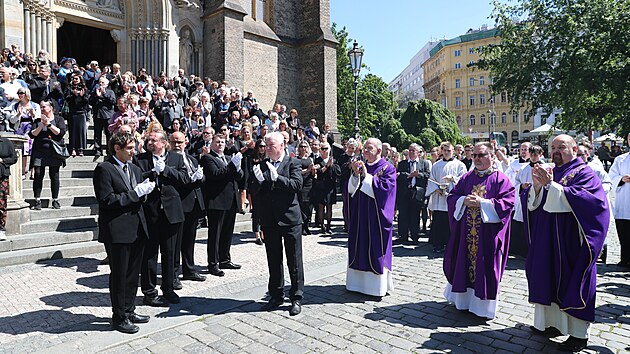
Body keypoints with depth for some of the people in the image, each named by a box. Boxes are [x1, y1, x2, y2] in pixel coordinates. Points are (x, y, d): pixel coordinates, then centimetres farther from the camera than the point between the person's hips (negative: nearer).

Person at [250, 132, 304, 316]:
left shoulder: (293, 163, -4)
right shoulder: (262, 165, 7)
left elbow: (297, 185, -18)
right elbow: (253, 189, 3)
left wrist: (276, 177, -26)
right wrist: (258, 180, -18)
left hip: (290, 218, -4)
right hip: (269, 220, 4)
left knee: (294, 261, 5)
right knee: (274, 260, 15)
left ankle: (297, 297, 18)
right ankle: (276, 295, 29)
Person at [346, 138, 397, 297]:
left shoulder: (387, 168, -5)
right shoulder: (361, 166, 11)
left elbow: (385, 188, -19)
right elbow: (351, 189, 6)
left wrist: (366, 175, -17)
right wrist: (356, 174, -10)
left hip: (376, 216, -5)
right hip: (360, 215, 5)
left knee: (375, 249, 1)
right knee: (360, 247, 10)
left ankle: (377, 284, 14)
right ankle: (359, 280, 23)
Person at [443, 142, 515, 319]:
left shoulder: (500, 178, -2)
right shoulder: (466, 177, 11)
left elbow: (508, 202, -12)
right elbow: (452, 196, 10)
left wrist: (482, 202, -18)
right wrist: (464, 200, -11)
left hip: (488, 234, -4)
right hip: (466, 231, 4)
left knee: (485, 267, 2)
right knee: (464, 263, 11)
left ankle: (484, 305, 15)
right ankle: (463, 299, 26)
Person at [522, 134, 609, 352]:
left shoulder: (584, 173, -5)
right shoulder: (549, 173, 12)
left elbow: (576, 200, -22)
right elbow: (532, 204, 6)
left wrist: (550, 185, -26)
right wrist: (537, 186, -12)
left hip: (570, 244, -6)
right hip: (546, 240, 6)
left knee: (570, 283, 1)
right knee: (549, 281, 11)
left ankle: (579, 334, 13)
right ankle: (551, 322, 24)